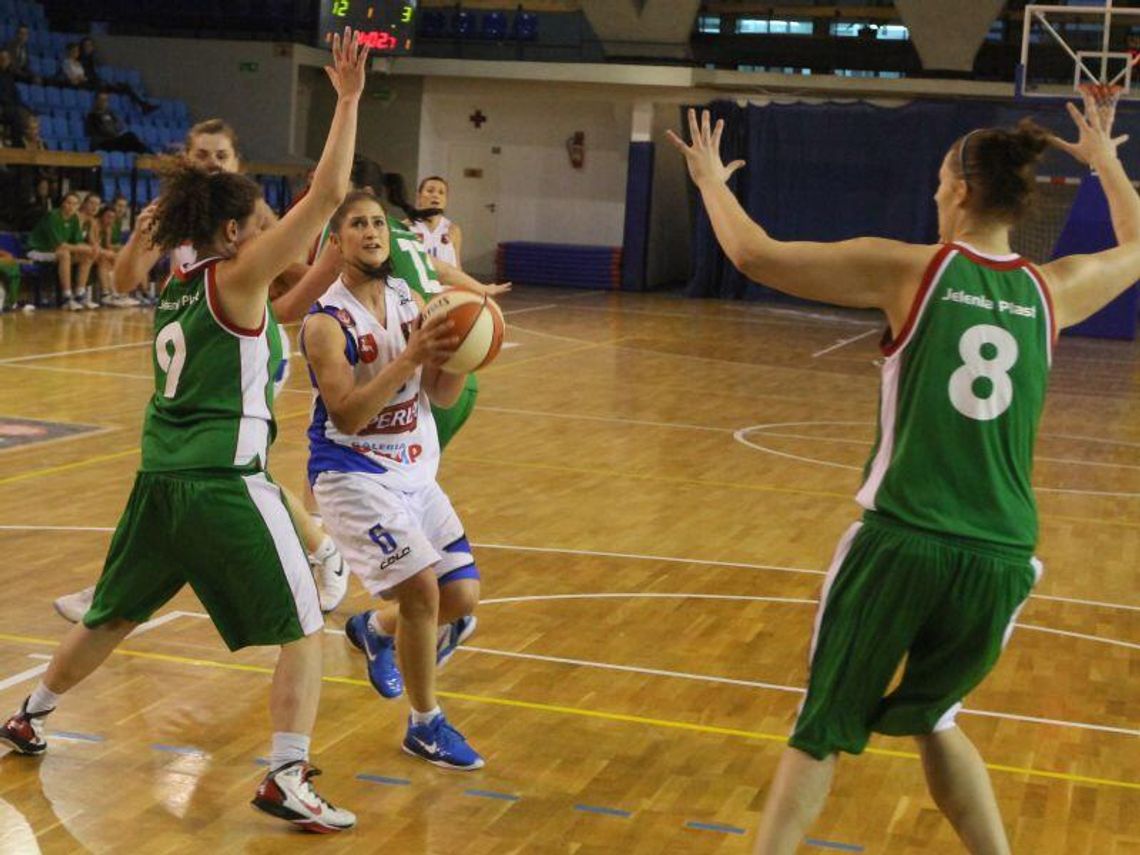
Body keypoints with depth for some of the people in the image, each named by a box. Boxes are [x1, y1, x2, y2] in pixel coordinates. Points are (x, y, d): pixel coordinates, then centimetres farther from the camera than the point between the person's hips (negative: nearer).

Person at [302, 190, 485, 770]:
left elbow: (444, 396, 3)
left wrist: (457, 351, -18)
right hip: (353, 474, -7)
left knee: (462, 595, 4)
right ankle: (425, 726, 2)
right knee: (422, 586, -18)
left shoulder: (409, 302, 4)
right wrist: (410, 356, -30)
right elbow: (347, 415, -24)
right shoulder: (326, 321, -15)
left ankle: (375, 629, 36)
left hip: (414, 472, 7)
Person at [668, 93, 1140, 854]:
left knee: (825, 728, 10)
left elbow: (754, 254, -4)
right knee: (929, 718, 26)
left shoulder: (909, 270, -5)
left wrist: (710, 178, 14)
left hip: (902, 542, -4)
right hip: (1001, 559, 4)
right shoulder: (1053, 290, 7)